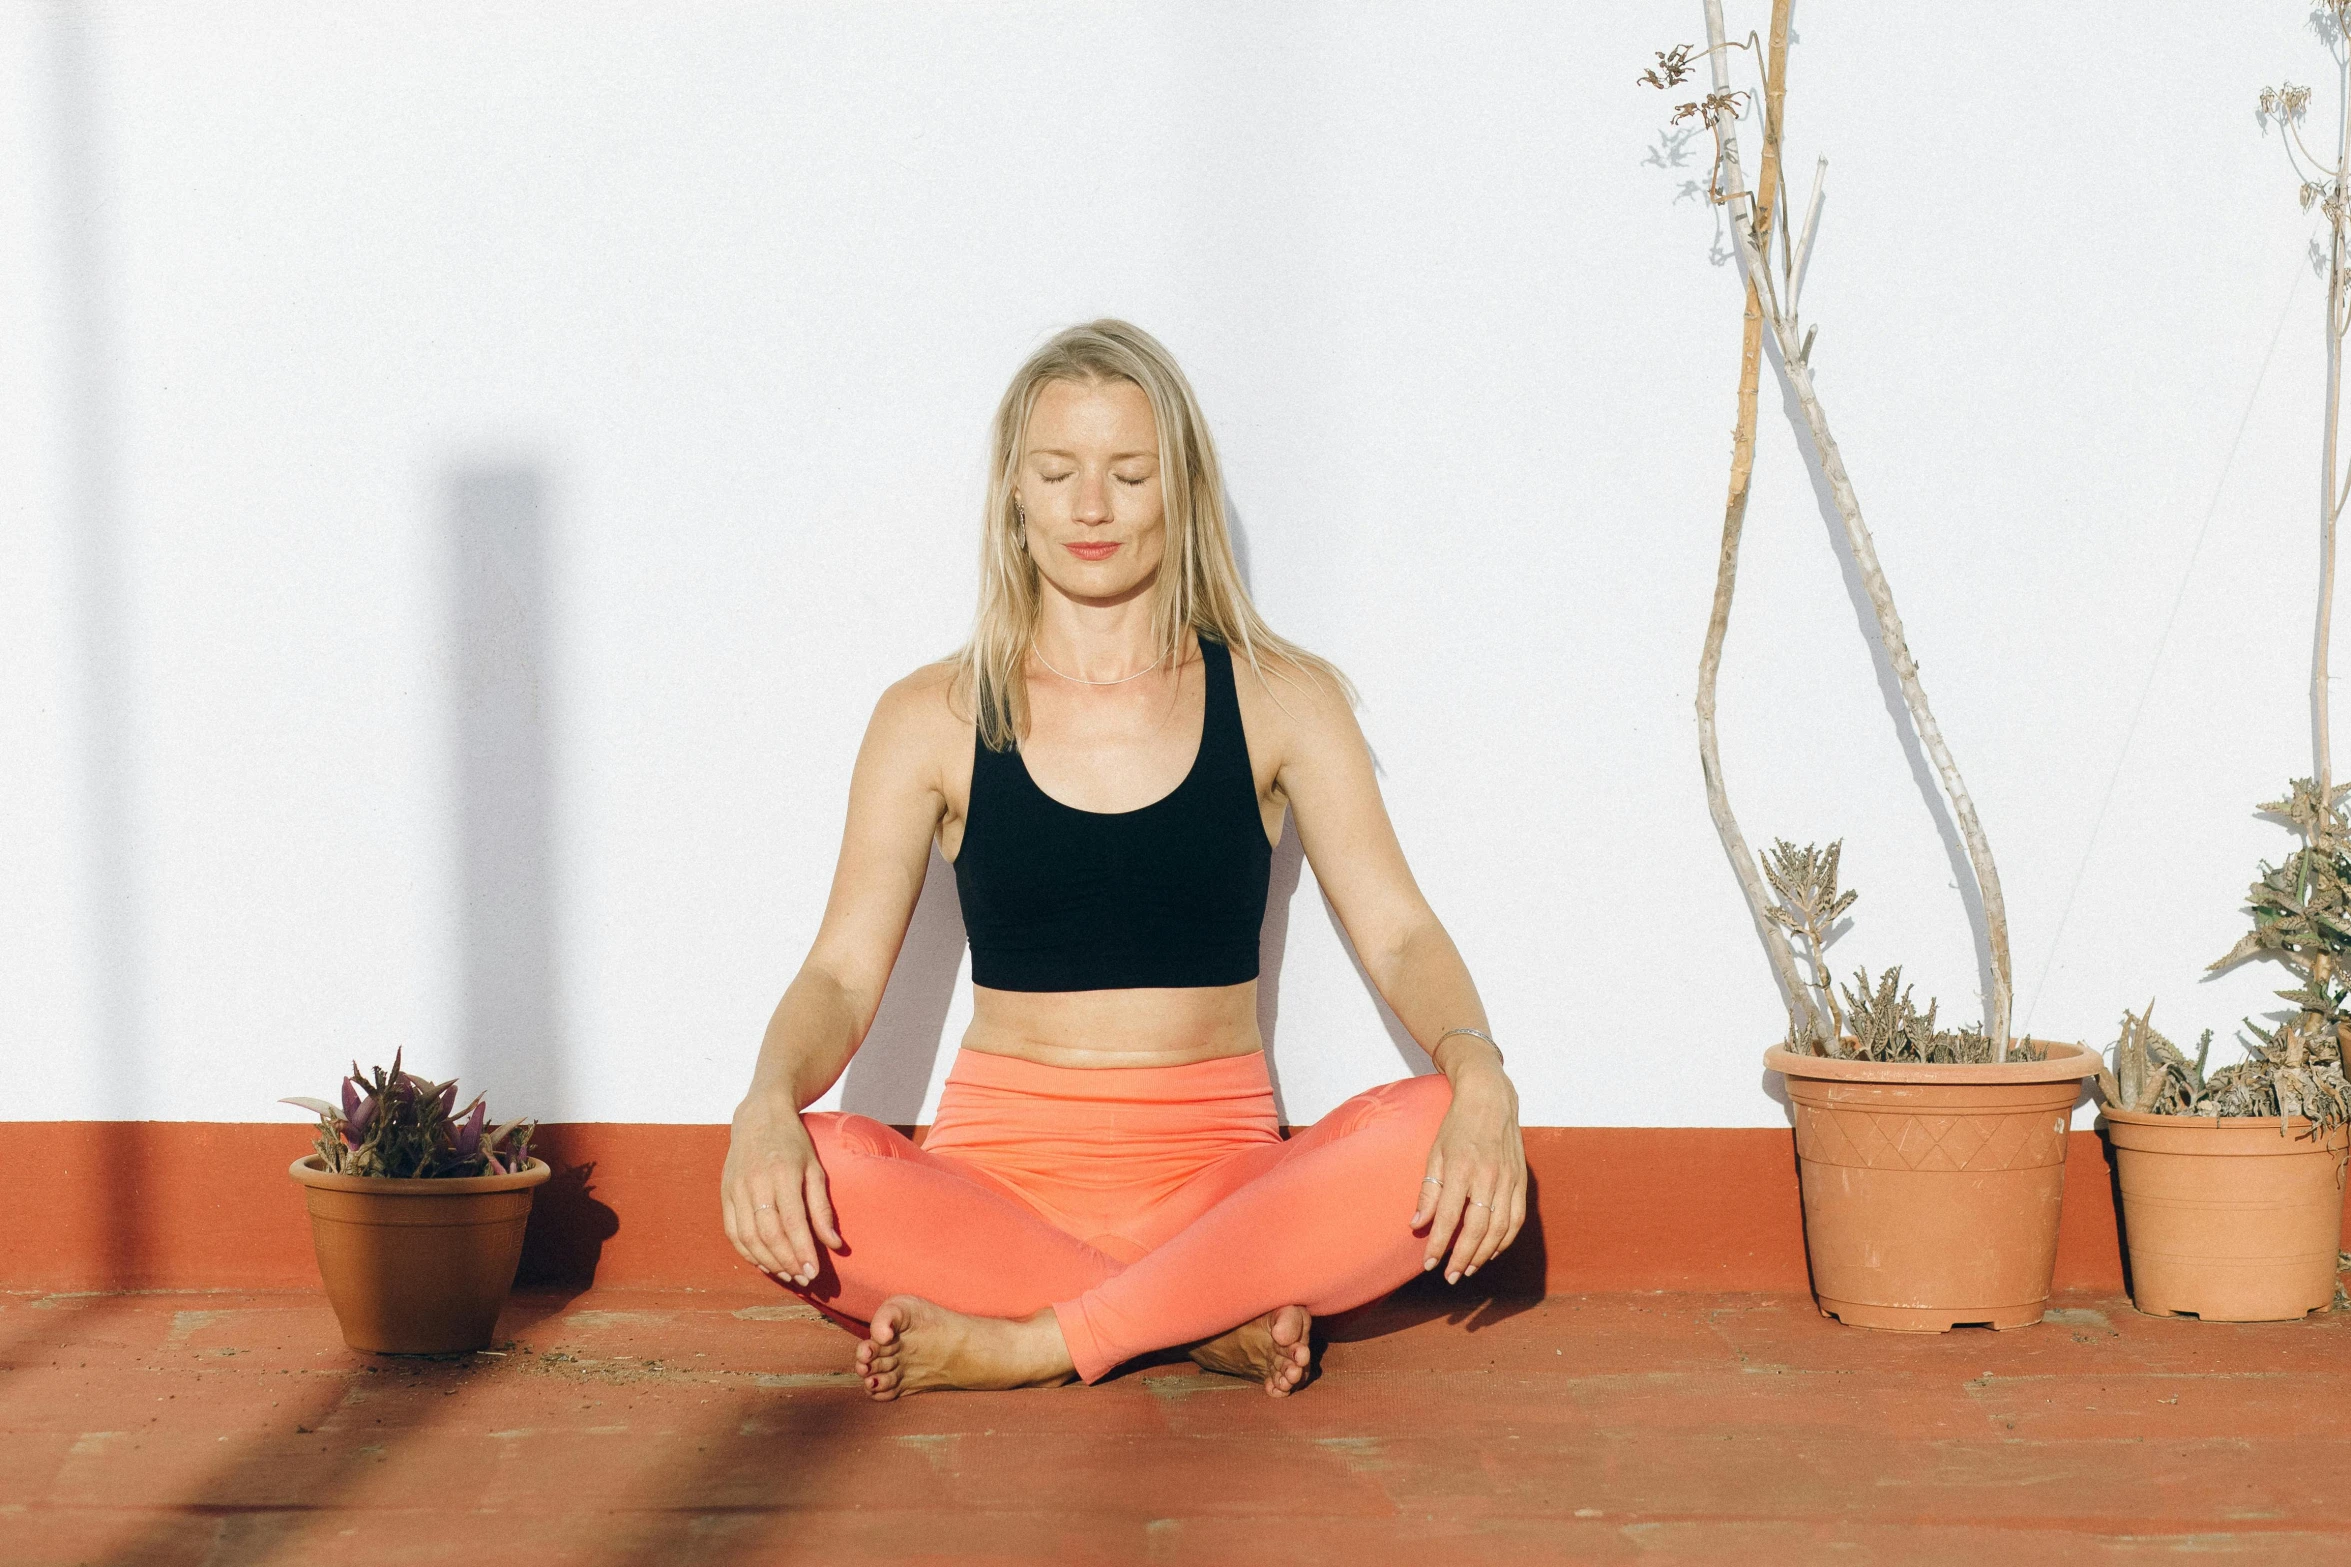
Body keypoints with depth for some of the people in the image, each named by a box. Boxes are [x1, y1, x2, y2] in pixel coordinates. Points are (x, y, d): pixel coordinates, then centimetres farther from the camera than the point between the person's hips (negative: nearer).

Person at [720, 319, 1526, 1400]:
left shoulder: (1279, 701, 7)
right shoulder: (935, 719, 6)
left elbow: (1397, 933, 0)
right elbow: (841, 975, 0)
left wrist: (1478, 1071, -23)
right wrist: (769, 1101, -24)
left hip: (1220, 1179, 1)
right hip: (1000, 1172, 0)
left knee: (1432, 1140, -30)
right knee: (798, 1178, -32)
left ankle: (1025, 1344, -26)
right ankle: (1213, 1322, -24)